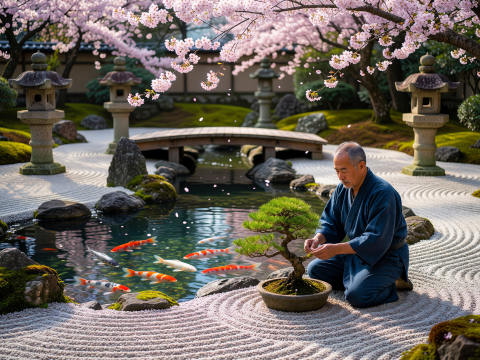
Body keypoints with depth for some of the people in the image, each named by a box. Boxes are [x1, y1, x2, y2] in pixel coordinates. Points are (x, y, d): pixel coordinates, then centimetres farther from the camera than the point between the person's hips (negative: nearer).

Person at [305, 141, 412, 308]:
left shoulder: (383, 193, -27)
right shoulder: (343, 188, -1)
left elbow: (376, 240, -33)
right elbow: (331, 223, 5)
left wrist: (336, 249, -37)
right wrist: (318, 239, -18)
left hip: (386, 256, -8)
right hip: (357, 251, 8)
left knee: (357, 295, -29)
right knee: (315, 269, 3)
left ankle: (391, 283, 0)